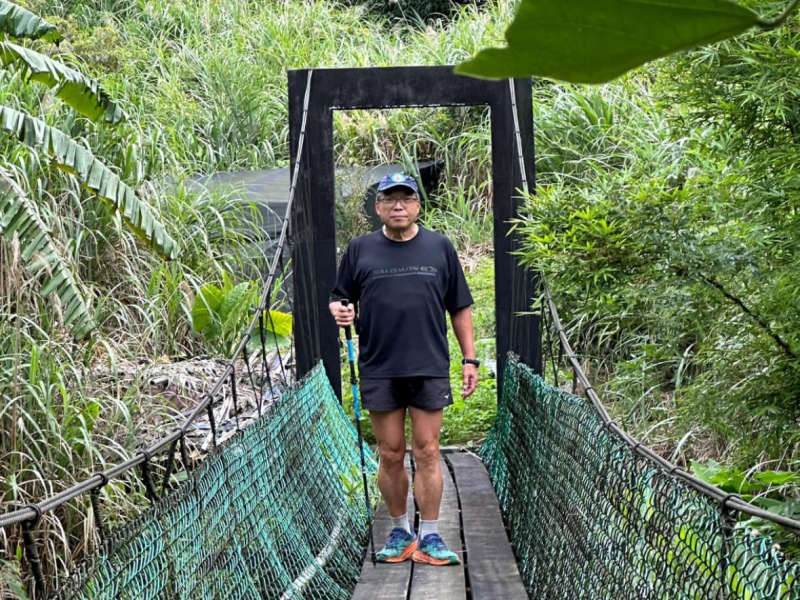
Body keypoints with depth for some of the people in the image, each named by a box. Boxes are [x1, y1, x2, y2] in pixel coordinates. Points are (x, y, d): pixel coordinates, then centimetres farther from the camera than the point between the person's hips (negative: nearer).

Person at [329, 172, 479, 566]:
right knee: (390, 455, 5)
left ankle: (429, 537, 7)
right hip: (379, 370, 1)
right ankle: (400, 532, 19)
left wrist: (469, 359, 6)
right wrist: (339, 310, -12)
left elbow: (460, 308, 10)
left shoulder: (440, 247, 7)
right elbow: (339, 298, 13)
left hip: (429, 368, 0)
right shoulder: (359, 249, 7)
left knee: (426, 453, 0)